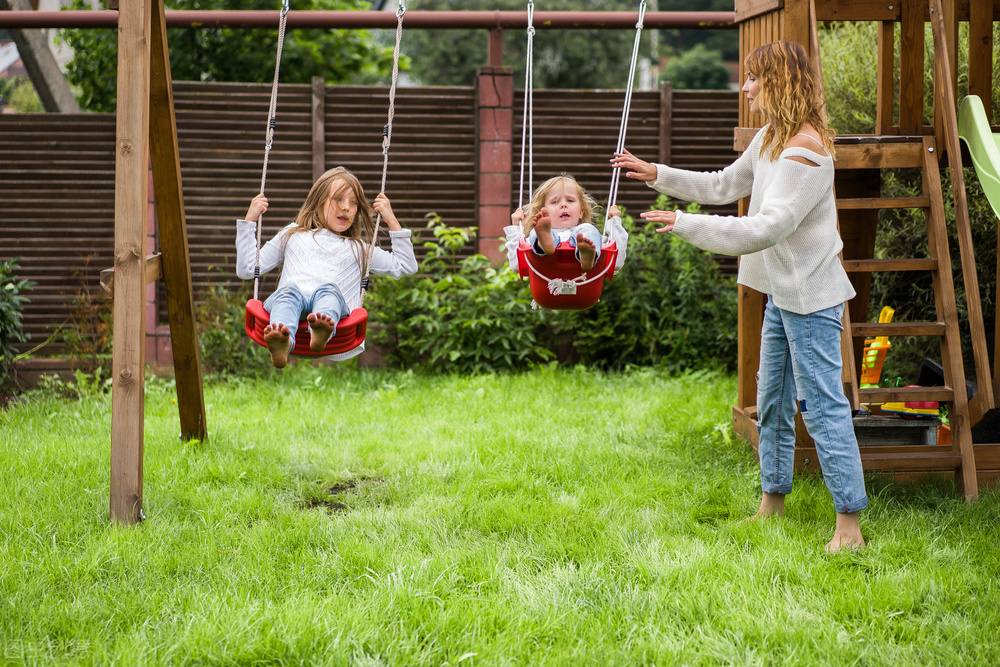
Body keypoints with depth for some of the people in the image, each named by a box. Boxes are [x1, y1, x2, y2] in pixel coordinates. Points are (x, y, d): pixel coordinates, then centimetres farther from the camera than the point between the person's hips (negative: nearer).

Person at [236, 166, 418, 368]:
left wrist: (391, 221, 30)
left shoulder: (358, 249, 37)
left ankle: (321, 333, -71)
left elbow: (406, 266, 33)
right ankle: (282, 344, -68)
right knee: (288, 291, -37)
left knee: (328, 289, -36)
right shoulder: (292, 236, 36)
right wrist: (250, 220, 27)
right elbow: (246, 269, 30)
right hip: (289, 299, 0)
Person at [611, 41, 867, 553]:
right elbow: (724, 187, 22)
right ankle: (772, 503, 29)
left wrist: (686, 224, -26)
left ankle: (849, 525, -5)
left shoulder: (806, 151, -22)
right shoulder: (770, 139, 10)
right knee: (771, 403, 17)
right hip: (781, 294, 10)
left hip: (811, 298, -10)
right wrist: (656, 175, 18)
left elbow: (766, 228, -29)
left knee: (823, 406, -9)